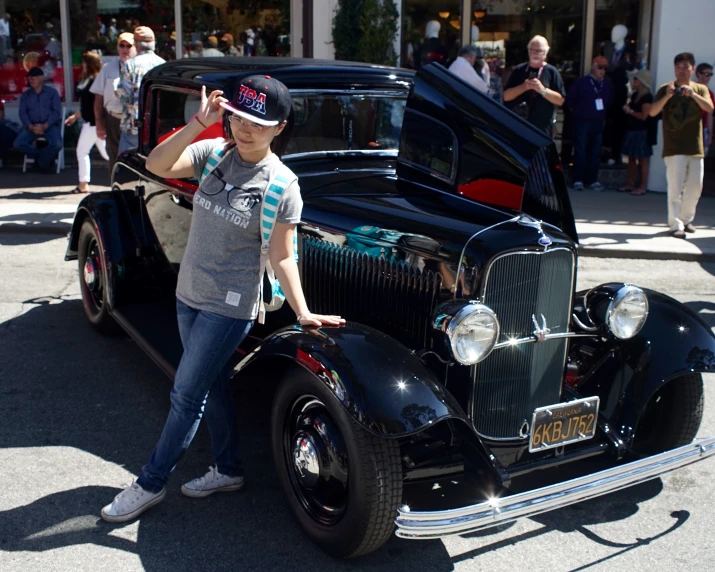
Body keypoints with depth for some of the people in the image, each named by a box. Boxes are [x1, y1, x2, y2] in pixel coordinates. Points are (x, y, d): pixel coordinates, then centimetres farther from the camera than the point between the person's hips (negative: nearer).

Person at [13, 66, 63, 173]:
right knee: (18, 144, -23)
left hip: (50, 125, -2)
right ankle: (45, 156, -3)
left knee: (56, 145, -32)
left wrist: (45, 126, -17)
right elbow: (22, 113, 4)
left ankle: (42, 162, -2)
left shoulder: (52, 92, 6)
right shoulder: (25, 95, 14)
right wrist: (31, 127, -16)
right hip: (31, 126, 3)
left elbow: (57, 112, -4)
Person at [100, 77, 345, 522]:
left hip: (230, 307, -6)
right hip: (190, 295, 6)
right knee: (213, 385, 18)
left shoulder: (282, 185, -15)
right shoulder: (214, 153, -3)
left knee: (187, 394, 3)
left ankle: (151, 484, 21)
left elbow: (282, 257, -12)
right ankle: (229, 470, 37)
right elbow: (157, 165, -17)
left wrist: (305, 314, -18)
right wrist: (197, 125, -28)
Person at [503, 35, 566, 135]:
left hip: (542, 130, -2)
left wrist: (542, 89, -17)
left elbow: (560, 100, -3)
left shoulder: (551, 72, 2)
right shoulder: (519, 70, 8)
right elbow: (506, 96, 4)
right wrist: (523, 87, -12)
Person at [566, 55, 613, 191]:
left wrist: (603, 117, 16)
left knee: (595, 153, 5)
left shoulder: (607, 85, 10)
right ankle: (578, 180, -1)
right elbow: (570, 99, 0)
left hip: (598, 124, 4)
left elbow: (609, 102, 21)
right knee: (580, 152, -4)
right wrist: (577, 112, 6)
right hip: (582, 123, -4)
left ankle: (592, 180, 11)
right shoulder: (581, 82, -4)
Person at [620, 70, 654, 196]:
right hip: (631, 130, 9)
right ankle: (630, 184, 19)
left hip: (641, 132, -9)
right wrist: (627, 108, 3)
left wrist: (630, 111, -10)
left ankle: (642, 187, 1)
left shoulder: (647, 97, -12)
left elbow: (644, 116, -18)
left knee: (642, 160, -3)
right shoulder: (634, 95, 13)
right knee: (631, 158, 12)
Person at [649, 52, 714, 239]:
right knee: (675, 188, -10)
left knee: (695, 186, 8)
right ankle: (676, 225, -6)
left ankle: (686, 219, 24)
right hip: (674, 147, -4)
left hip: (695, 147, 4)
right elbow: (653, 112, -9)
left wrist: (693, 94, -22)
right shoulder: (666, 89, 3)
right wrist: (667, 96, -24)